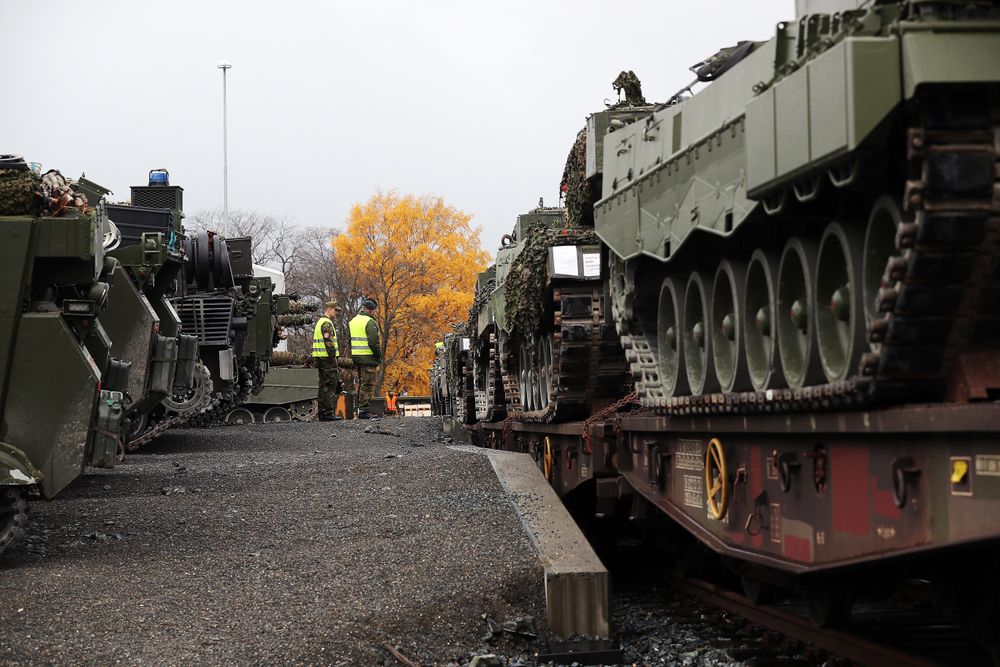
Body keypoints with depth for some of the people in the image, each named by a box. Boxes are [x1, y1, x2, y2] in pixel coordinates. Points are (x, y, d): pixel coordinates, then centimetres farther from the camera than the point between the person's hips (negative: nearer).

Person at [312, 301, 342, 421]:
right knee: (330, 385, -9)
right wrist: (333, 356, -19)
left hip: (319, 357, 10)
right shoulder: (327, 323, -13)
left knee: (323, 385, 11)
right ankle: (329, 412, -12)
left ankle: (322, 412, 13)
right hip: (327, 357, -10)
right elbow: (328, 342, -21)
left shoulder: (319, 322, 20)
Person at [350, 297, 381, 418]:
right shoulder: (370, 322, -12)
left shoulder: (353, 321, 14)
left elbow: (349, 341, 17)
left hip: (356, 357, 8)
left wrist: (353, 356, 18)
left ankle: (360, 407, 21)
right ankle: (364, 410, -8)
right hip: (368, 358, -8)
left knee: (361, 383, 17)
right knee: (368, 385, -5)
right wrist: (379, 357, -10)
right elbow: (374, 342, -18)